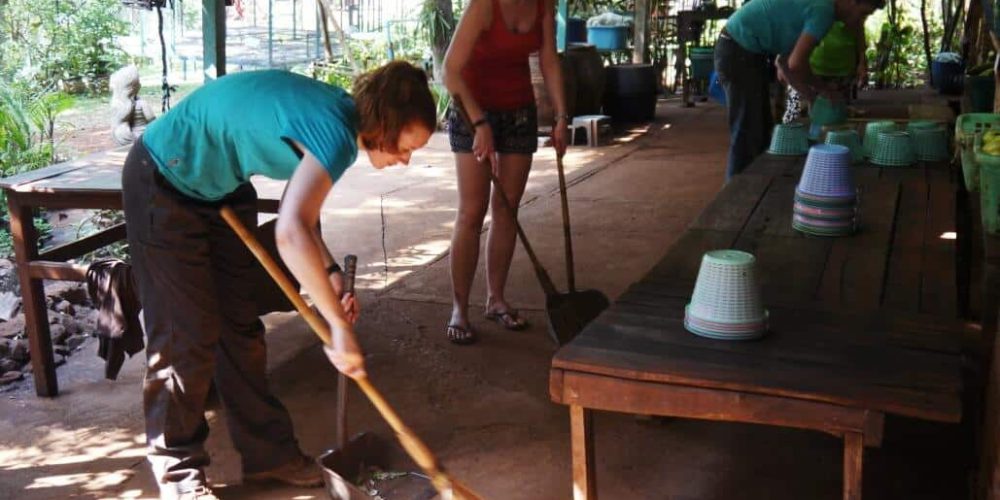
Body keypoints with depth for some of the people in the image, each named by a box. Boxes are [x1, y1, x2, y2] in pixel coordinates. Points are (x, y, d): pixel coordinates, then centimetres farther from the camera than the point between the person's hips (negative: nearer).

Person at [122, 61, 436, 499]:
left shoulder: (338, 115, -3)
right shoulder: (337, 133, -30)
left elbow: (298, 212, 5)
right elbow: (290, 234, -45)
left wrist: (330, 273, -9)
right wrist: (339, 325, -40)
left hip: (221, 186, 9)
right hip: (164, 184, -9)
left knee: (239, 326, 11)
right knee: (187, 336, -3)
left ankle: (266, 451, 21)